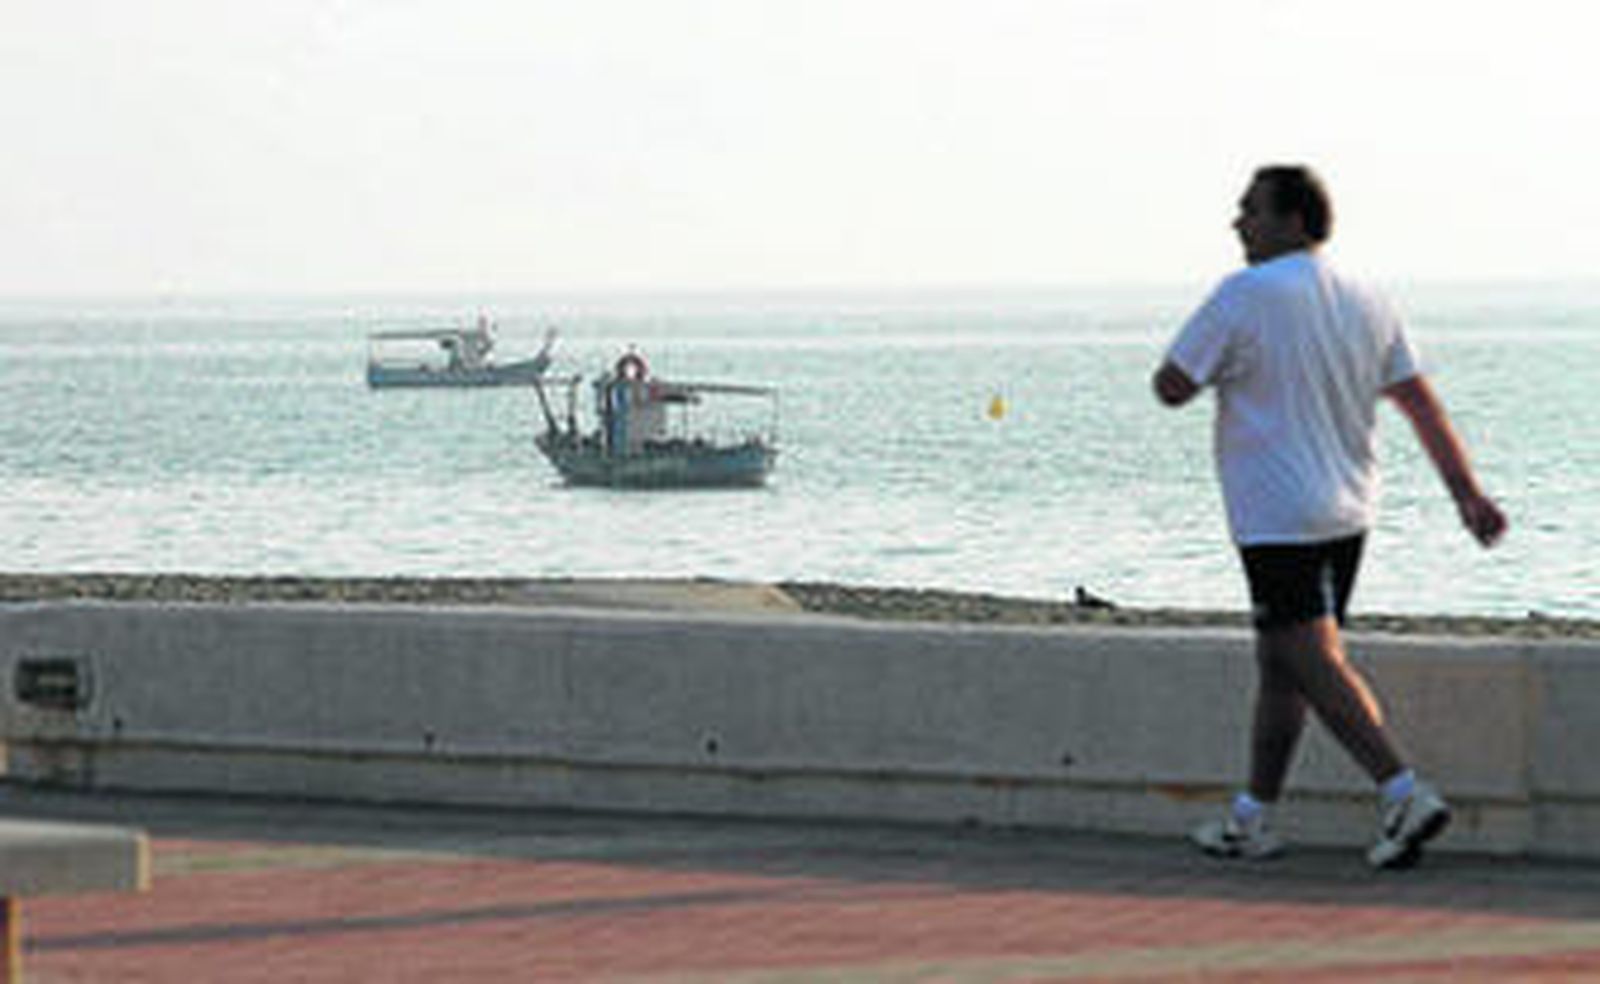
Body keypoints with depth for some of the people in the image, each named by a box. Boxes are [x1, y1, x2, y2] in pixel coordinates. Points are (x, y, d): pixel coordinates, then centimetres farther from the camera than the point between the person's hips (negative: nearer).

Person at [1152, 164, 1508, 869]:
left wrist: (1211, 364, 14)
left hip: (1278, 519, -8)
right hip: (1347, 513, 8)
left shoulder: (1245, 297, -12)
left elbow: (1172, 388, -8)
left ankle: (1405, 797, -22)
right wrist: (1467, 493, 6)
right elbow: (1421, 403, 7)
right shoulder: (1365, 303, 9)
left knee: (1316, 666, -9)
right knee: (1281, 665, 15)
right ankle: (1252, 820, 21)